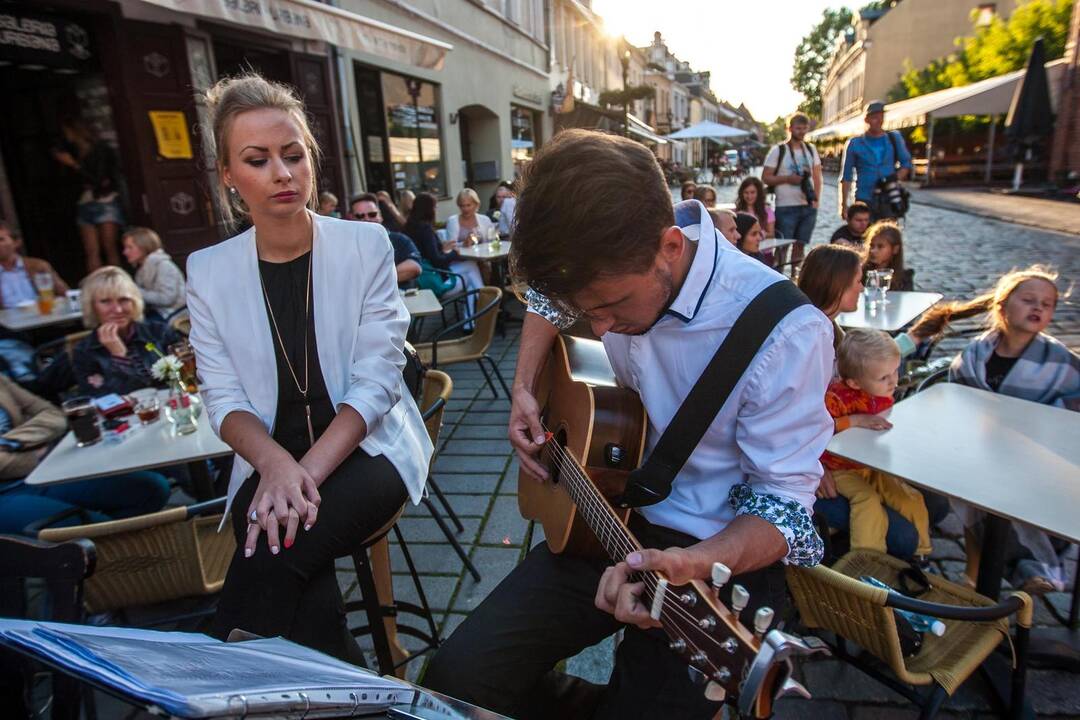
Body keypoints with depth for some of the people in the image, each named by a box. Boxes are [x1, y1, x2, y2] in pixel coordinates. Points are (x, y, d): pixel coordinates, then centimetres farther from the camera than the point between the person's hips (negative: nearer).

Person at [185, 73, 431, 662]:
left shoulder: (365, 245, -4)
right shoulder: (208, 270, 3)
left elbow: (375, 381, -11)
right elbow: (224, 399, -1)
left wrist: (308, 471, -24)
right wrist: (277, 464, -23)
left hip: (366, 447, -1)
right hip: (270, 458, 2)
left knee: (281, 550, -29)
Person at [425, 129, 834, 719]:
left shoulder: (786, 333, -25)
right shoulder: (613, 264, -9)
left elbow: (784, 502, -17)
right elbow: (547, 298, 15)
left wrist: (696, 566, -36)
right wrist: (524, 390, 2)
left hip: (725, 554, -4)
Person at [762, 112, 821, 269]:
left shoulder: (811, 149, 12)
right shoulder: (778, 150, -1)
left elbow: (817, 177, 14)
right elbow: (765, 177, -4)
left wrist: (816, 200, 3)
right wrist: (787, 178, -16)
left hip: (808, 206, 4)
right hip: (786, 207, -4)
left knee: (800, 244, 9)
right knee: (782, 246, -4)